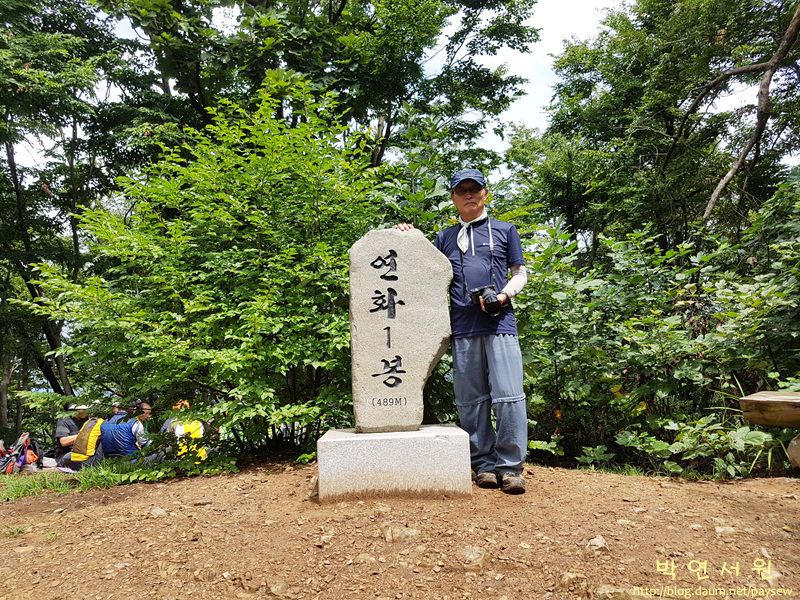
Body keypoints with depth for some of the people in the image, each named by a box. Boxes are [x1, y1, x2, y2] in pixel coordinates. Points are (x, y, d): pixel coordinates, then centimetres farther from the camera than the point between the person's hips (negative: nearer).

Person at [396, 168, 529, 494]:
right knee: (470, 401, 3)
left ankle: (510, 466, 3)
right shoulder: (445, 238, 21)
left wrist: (503, 295, -6)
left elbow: (519, 274, 15)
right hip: (462, 329, 2)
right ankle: (484, 464, 14)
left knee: (507, 396, -8)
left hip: (500, 324, -2)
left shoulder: (505, 231, 16)